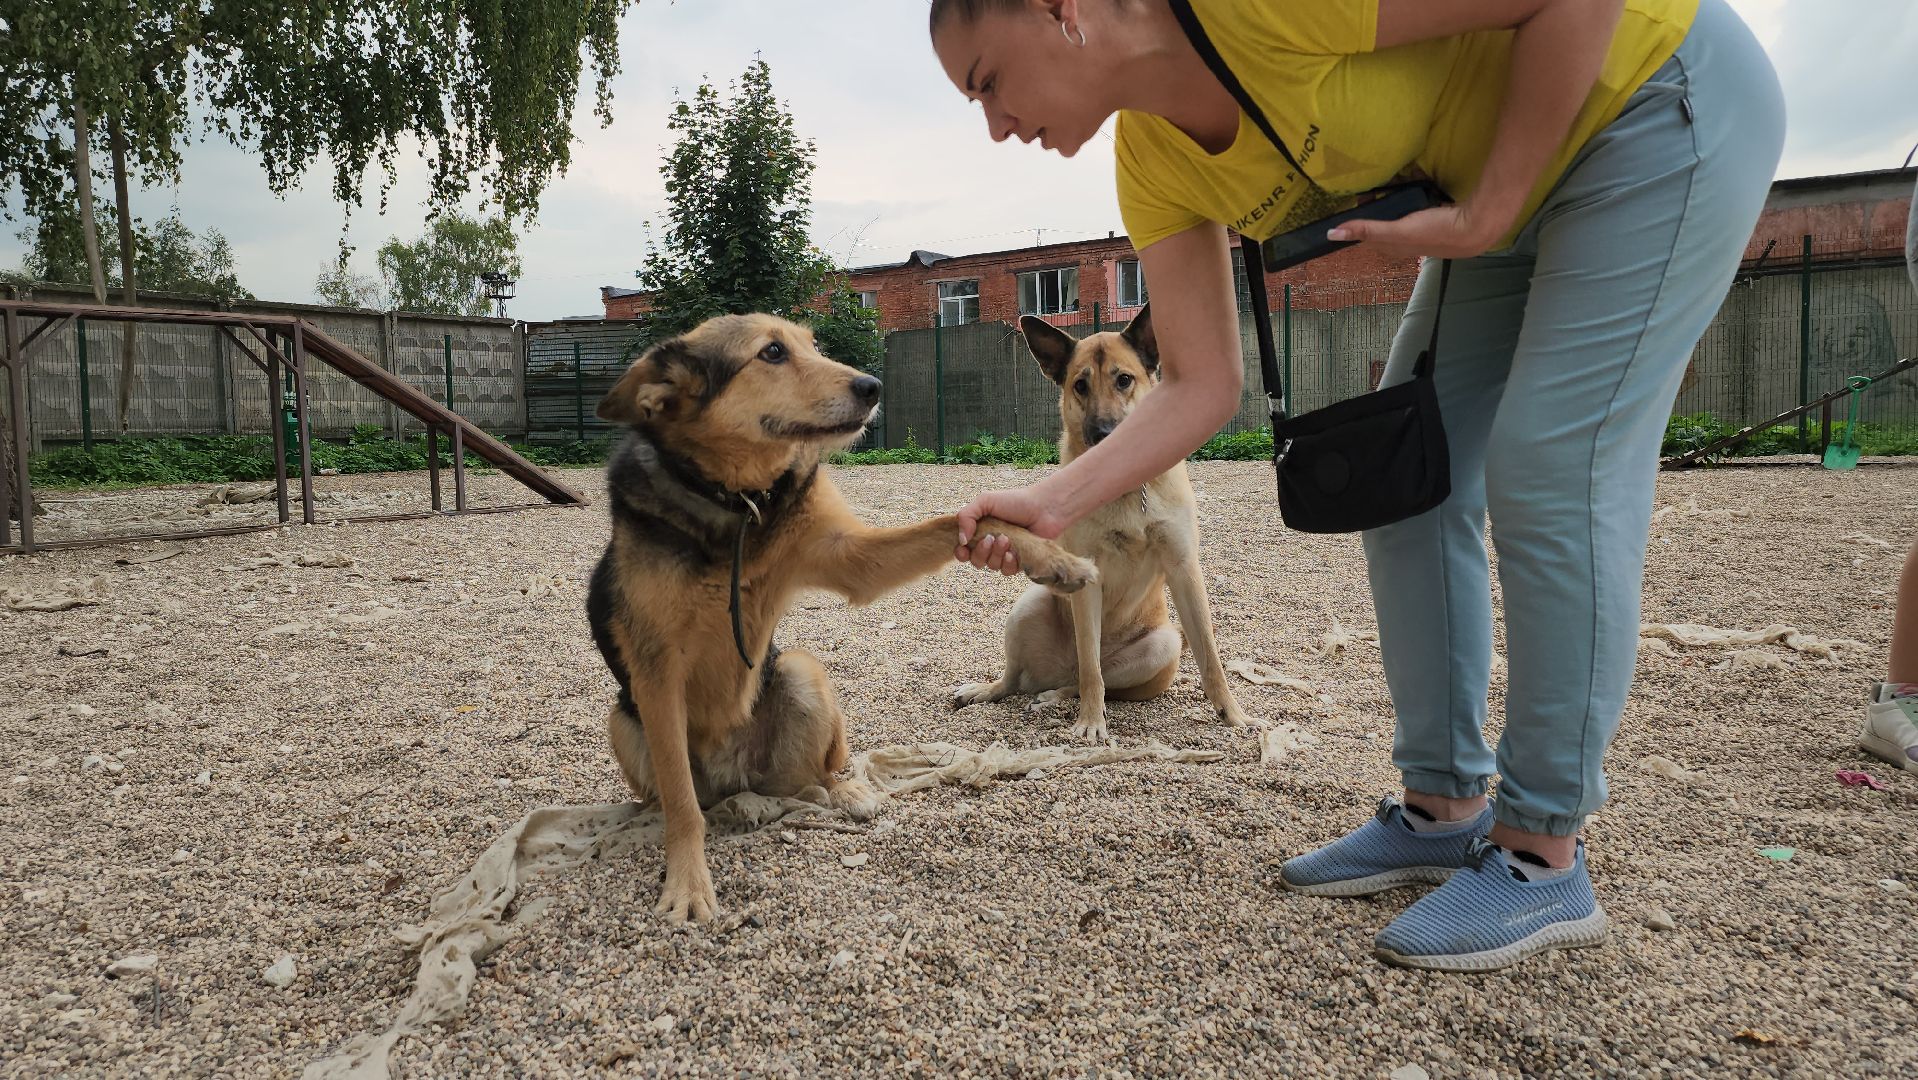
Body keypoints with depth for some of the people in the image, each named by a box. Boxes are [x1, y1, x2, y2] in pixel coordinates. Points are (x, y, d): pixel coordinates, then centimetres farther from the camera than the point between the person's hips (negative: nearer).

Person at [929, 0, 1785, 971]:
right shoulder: (1154, 162, -8)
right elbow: (1200, 387, -9)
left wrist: (1484, 215, -24)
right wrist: (1050, 504, -19)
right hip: (1495, 199, 8)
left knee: (1551, 477, -15)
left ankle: (1543, 860, -2)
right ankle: (1444, 808, 13)